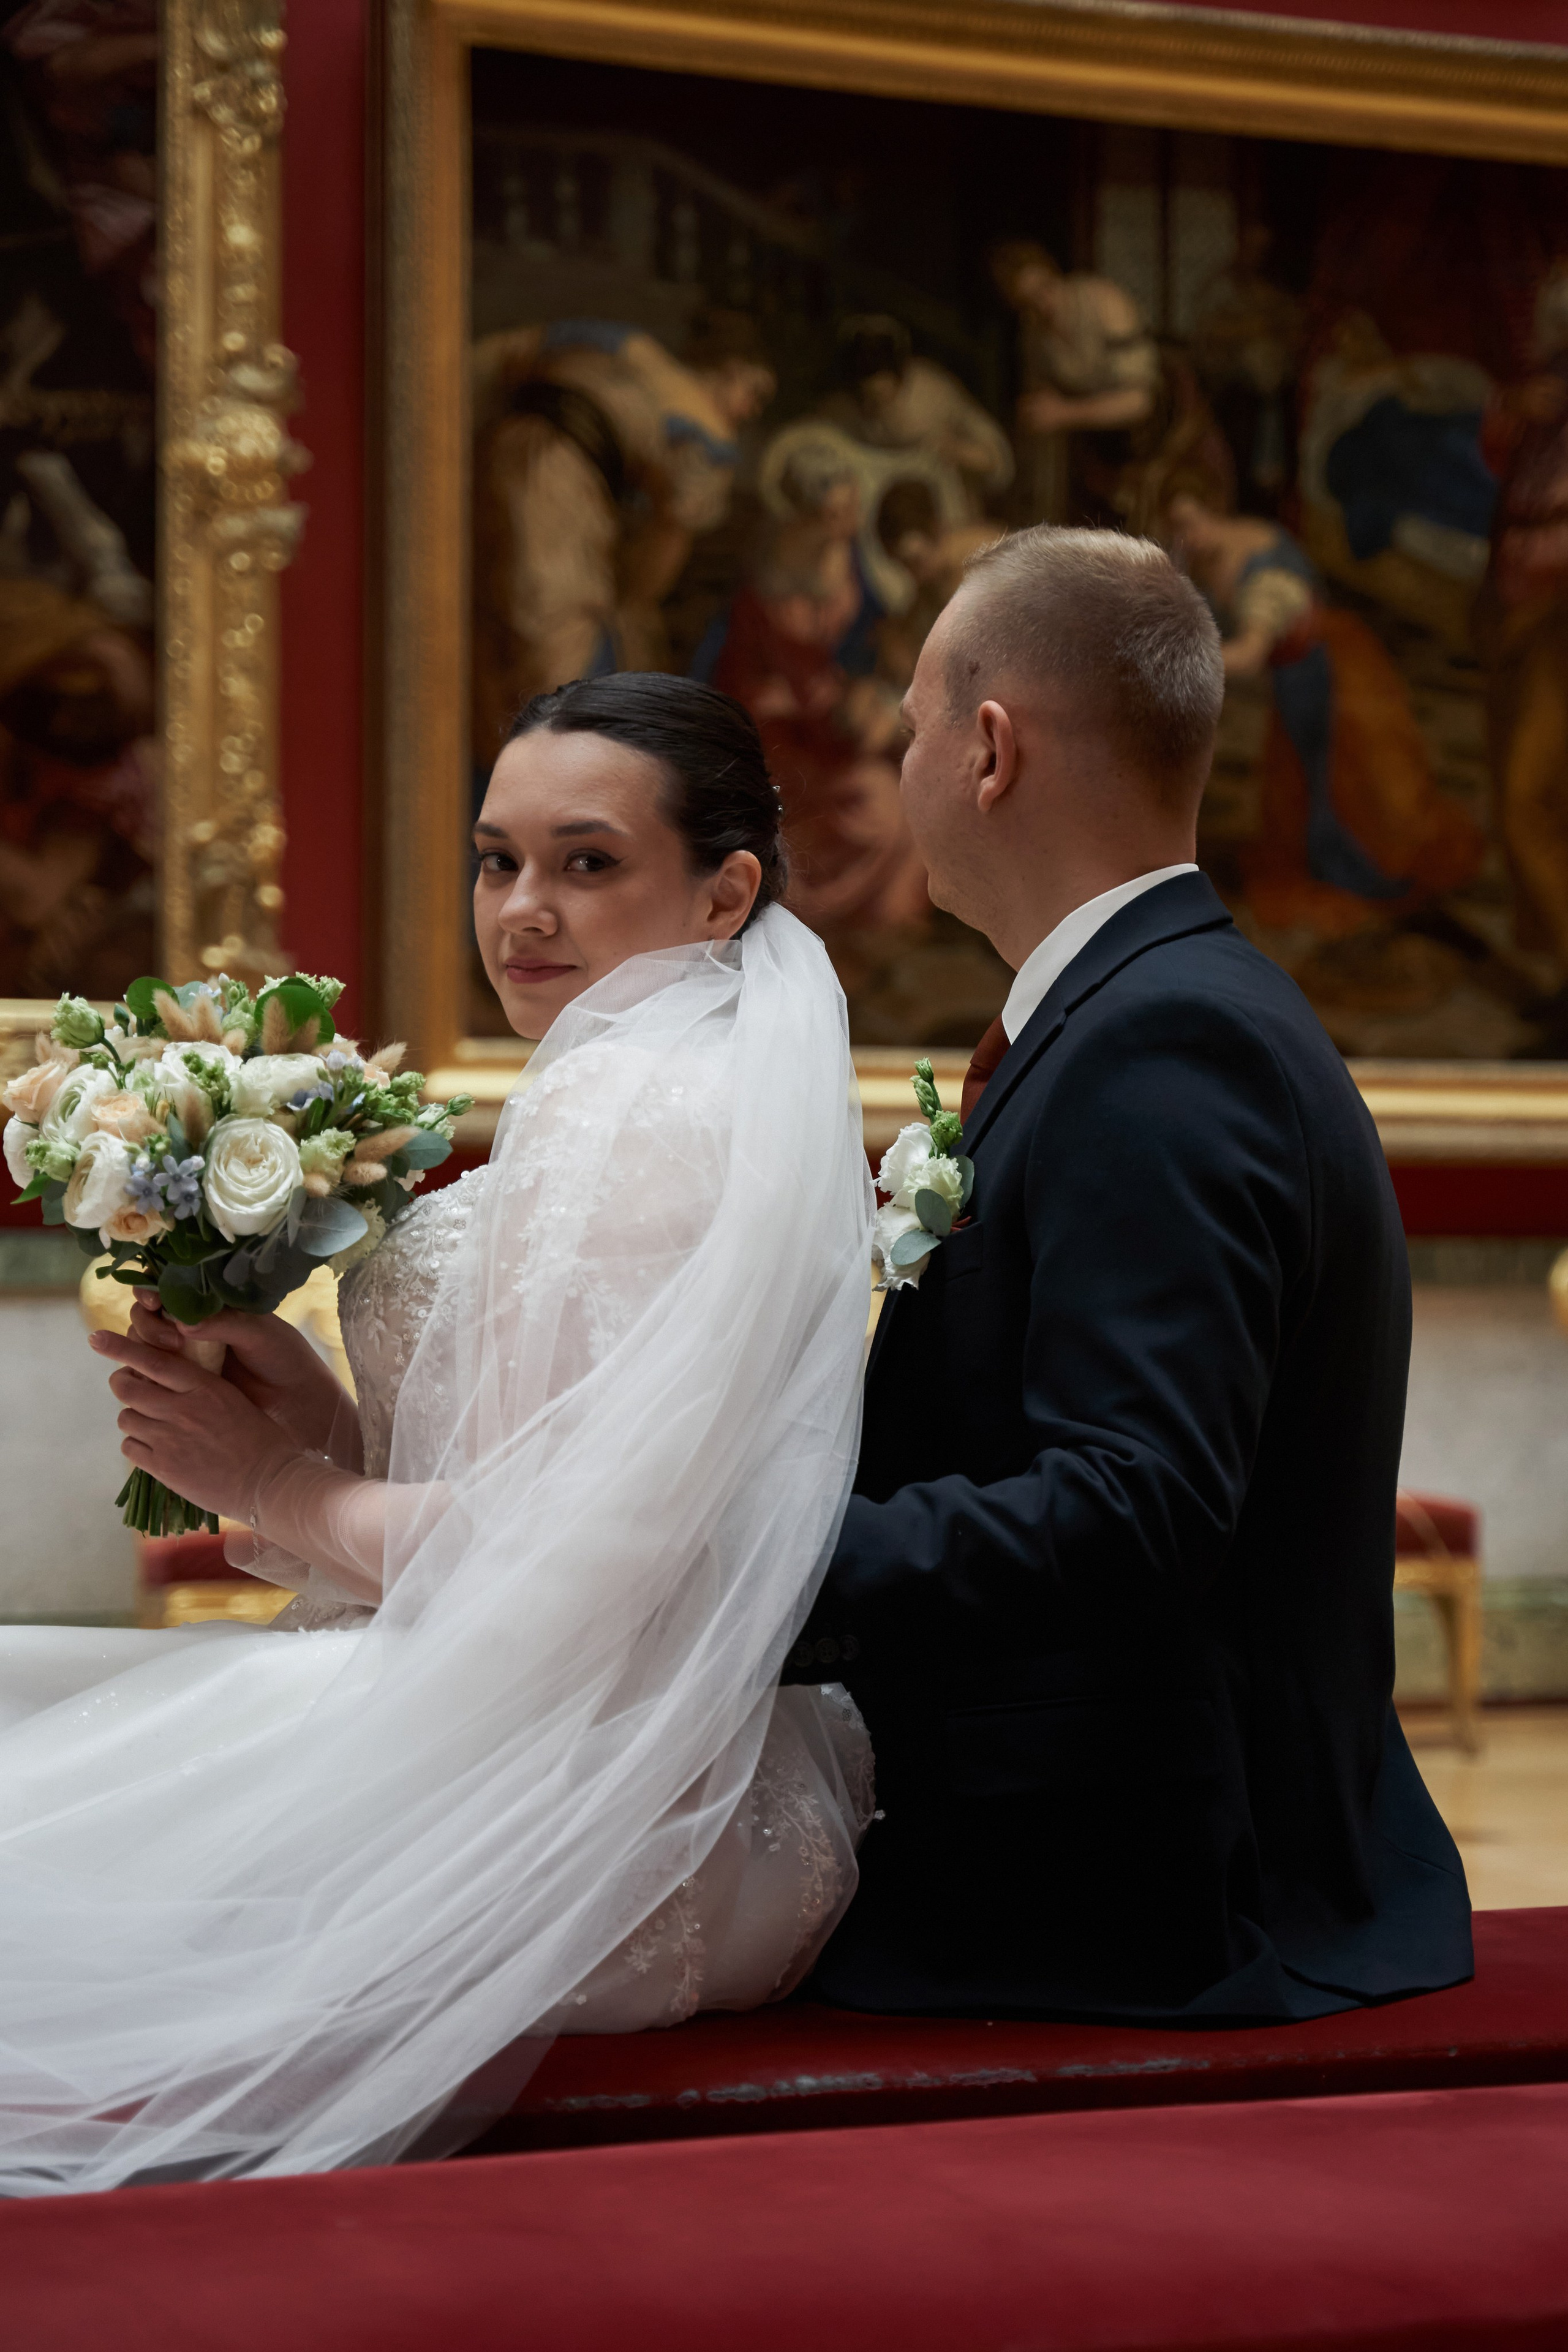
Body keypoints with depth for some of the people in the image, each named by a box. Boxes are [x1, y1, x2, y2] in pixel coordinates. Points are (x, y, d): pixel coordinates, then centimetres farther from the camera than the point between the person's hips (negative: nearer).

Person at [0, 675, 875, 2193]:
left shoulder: (616, 1112, -14)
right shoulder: (734, 1099, 17)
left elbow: (558, 1562, -21)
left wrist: (281, 1487, -7)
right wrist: (326, 1425, 4)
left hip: (555, 1823, -10)